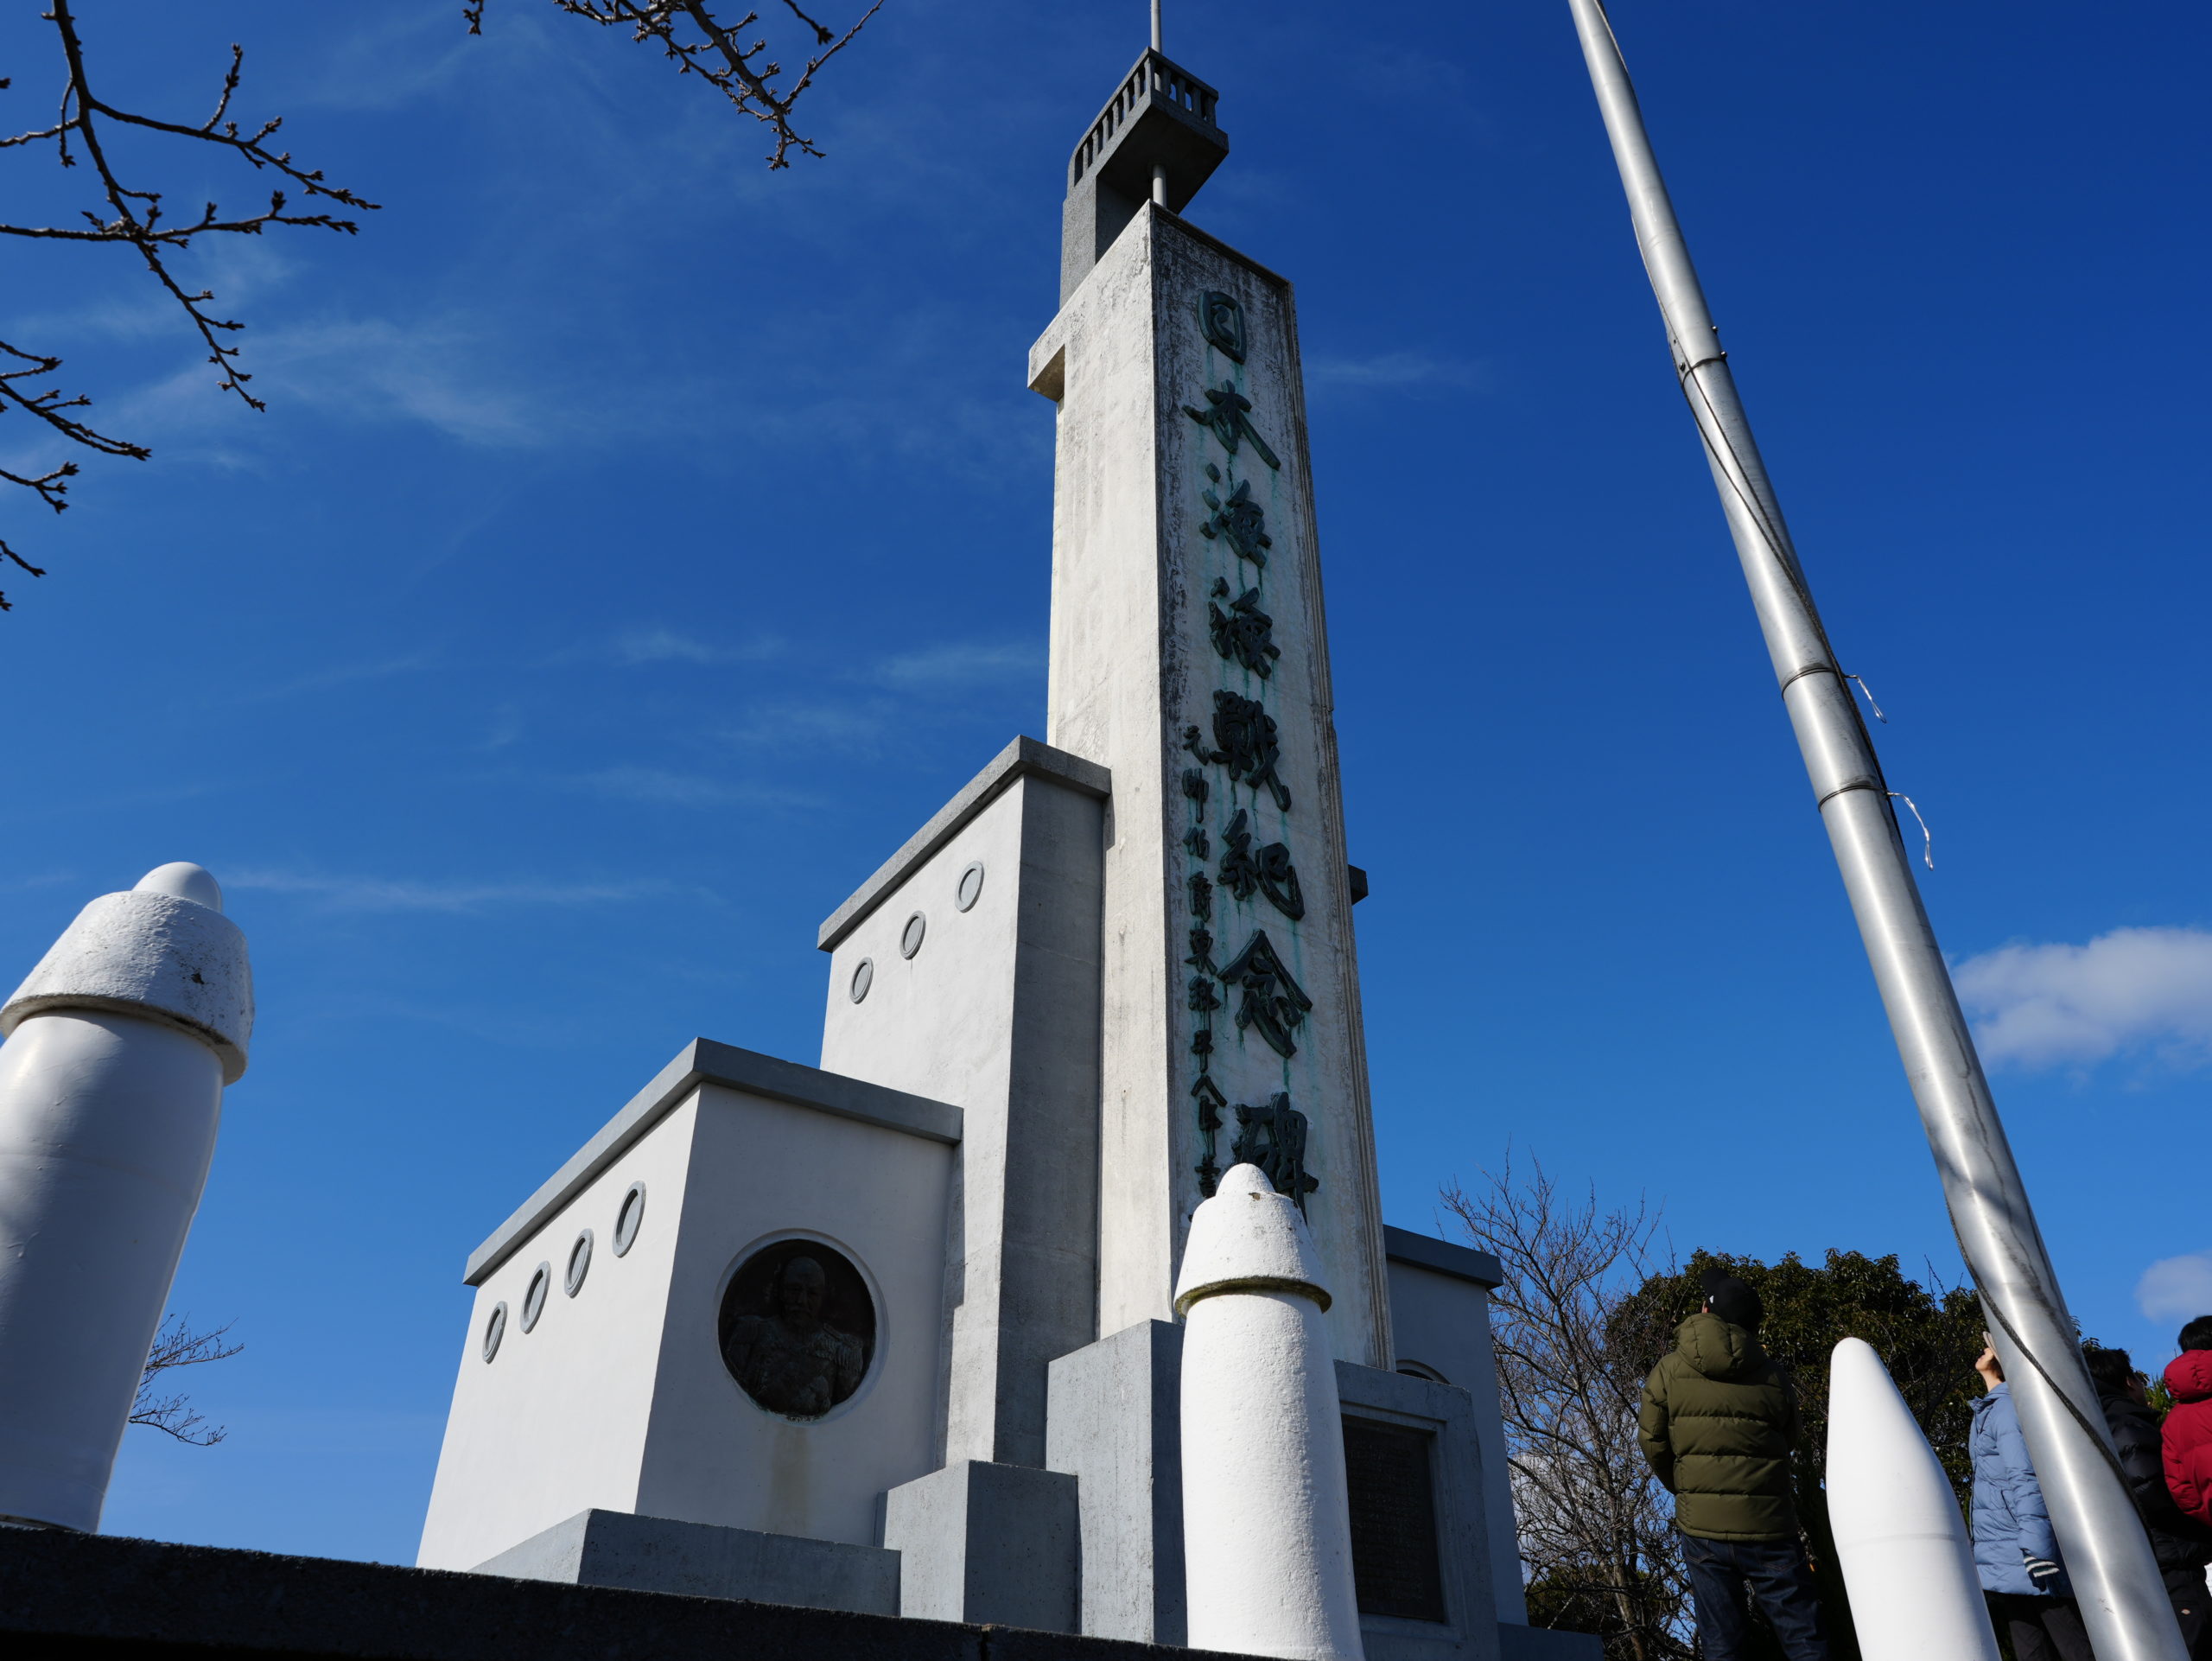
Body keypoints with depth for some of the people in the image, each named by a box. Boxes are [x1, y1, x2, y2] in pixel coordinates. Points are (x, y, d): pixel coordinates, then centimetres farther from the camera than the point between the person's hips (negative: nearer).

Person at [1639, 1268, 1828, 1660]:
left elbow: (1653, 1444, 0)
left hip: (1702, 1528, 0)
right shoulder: (1773, 1376, -3)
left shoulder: (1669, 1371, -4)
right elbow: (1789, 1442, 7)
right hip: (1768, 1525, 0)